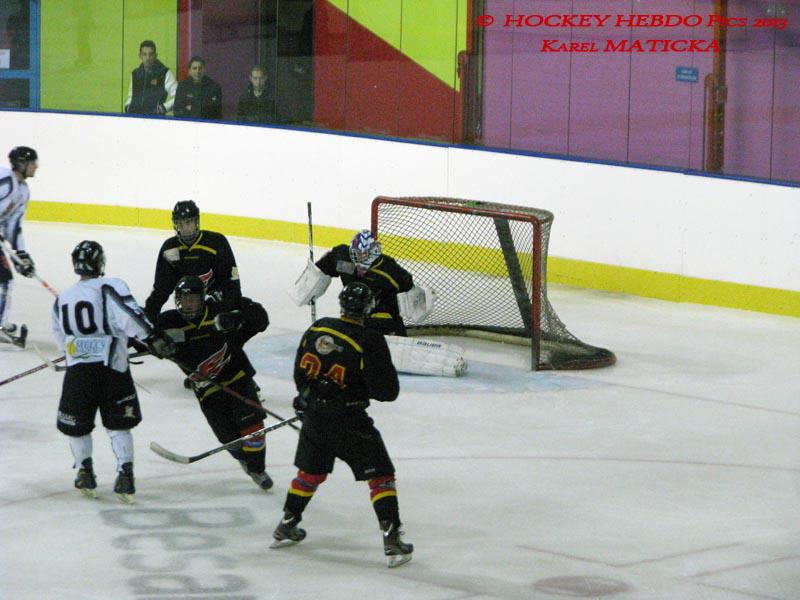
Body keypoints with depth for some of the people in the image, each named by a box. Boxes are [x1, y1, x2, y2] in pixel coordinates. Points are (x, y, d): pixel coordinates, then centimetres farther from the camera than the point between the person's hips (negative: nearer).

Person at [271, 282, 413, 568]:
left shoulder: (317, 329, 1)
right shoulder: (370, 341, -17)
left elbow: (300, 372, 14)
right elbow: (387, 391, -15)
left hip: (314, 416, 6)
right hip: (349, 421, -6)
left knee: (311, 471, 24)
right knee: (380, 475, 2)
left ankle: (287, 526, 34)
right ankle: (392, 539, -6)